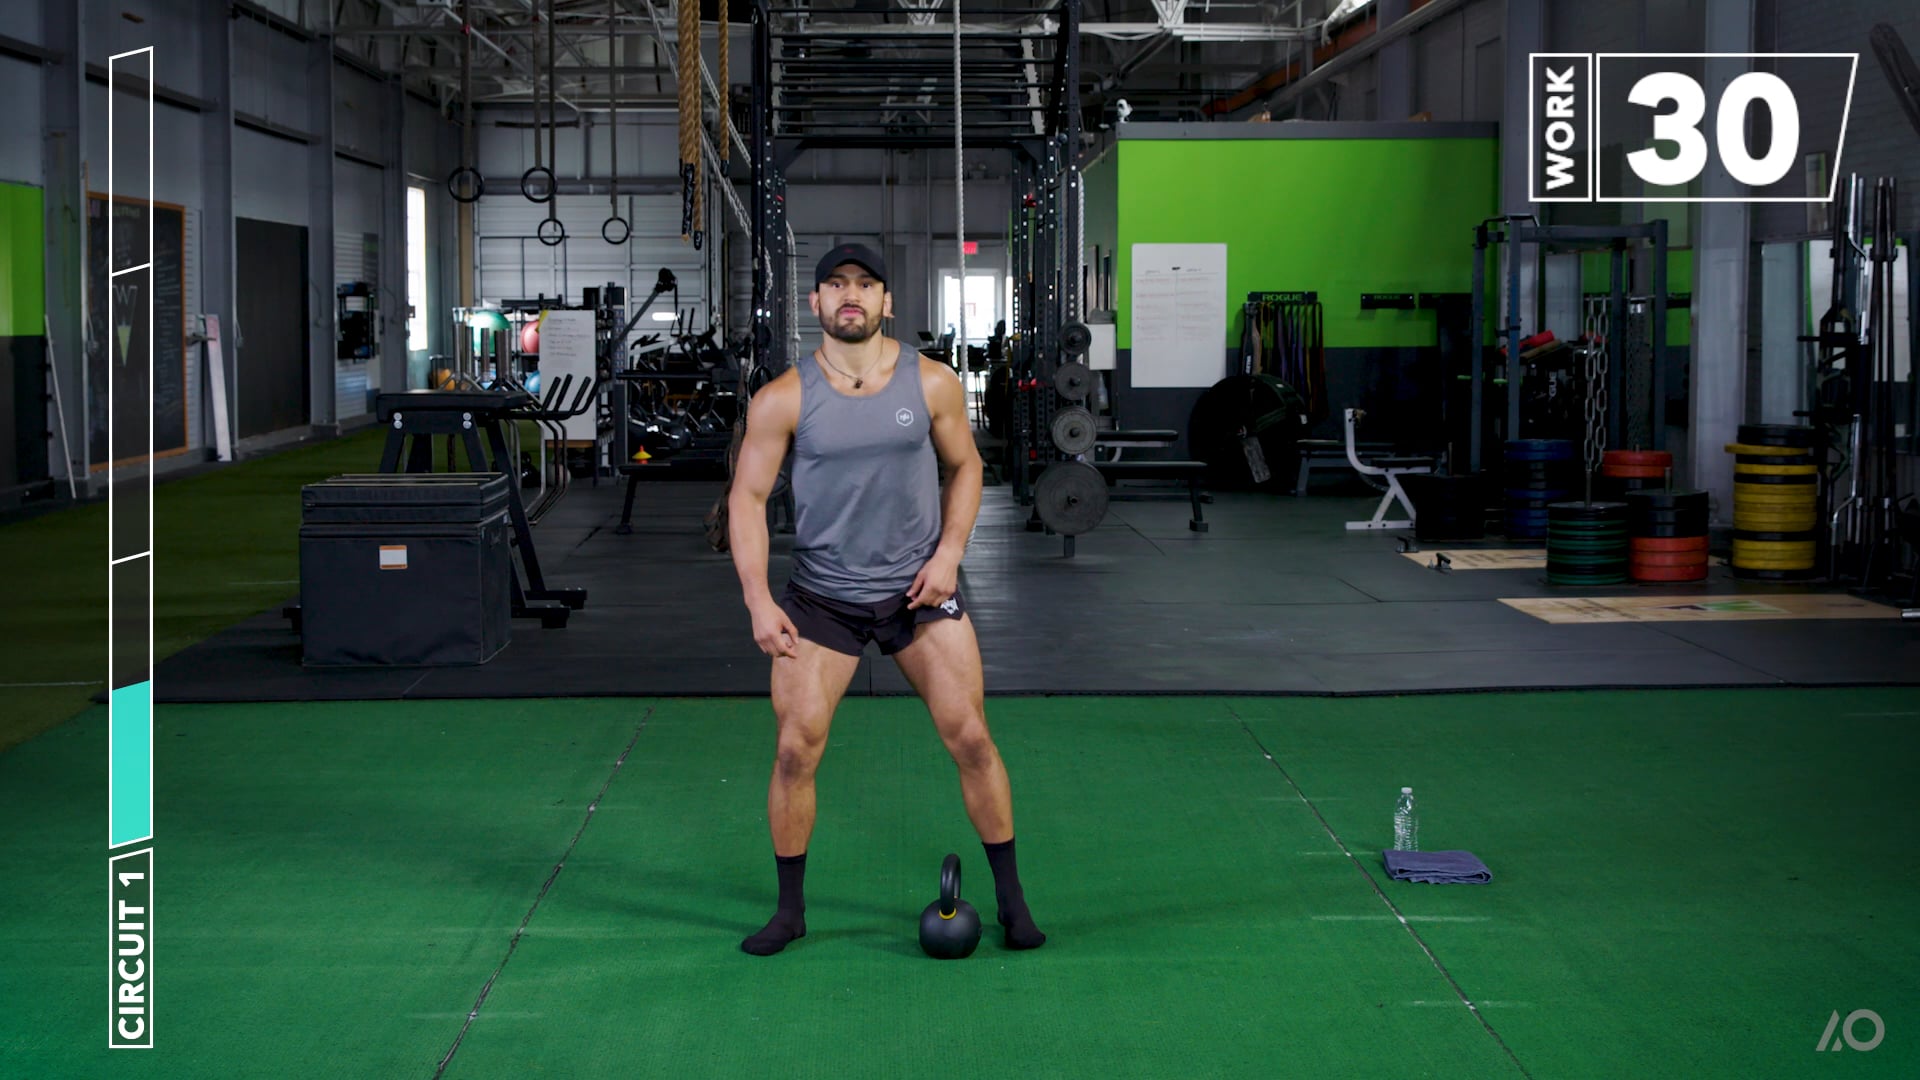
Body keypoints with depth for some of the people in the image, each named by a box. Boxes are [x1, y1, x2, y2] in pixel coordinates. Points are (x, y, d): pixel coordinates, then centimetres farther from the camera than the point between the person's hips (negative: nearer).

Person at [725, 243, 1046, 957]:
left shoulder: (932, 384, -5)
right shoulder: (783, 400, -8)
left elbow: (965, 466, 9)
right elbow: (747, 498, -4)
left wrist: (949, 552, -5)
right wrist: (758, 602, -12)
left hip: (919, 589, 1)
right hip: (821, 597, 0)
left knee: (971, 738, -1)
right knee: (795, 750, -4)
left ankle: (1010, 897, 15)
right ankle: (789, 909, 14)